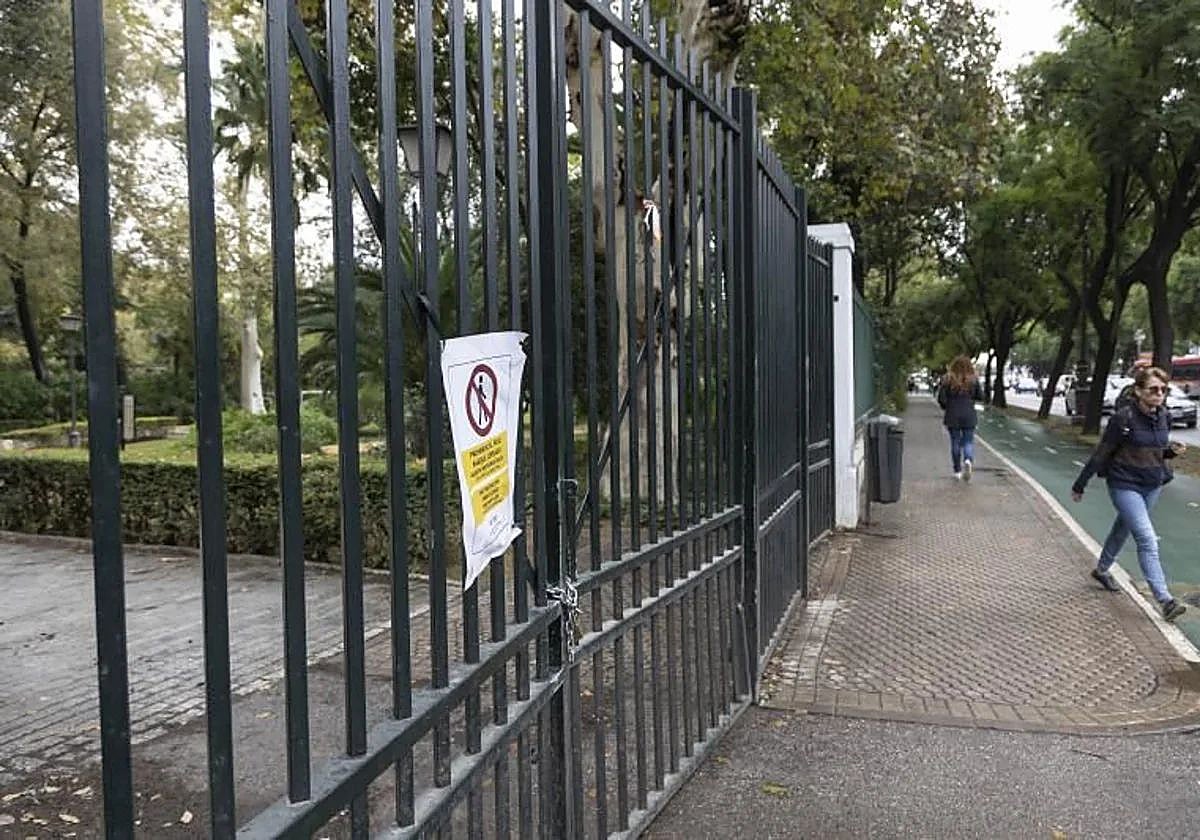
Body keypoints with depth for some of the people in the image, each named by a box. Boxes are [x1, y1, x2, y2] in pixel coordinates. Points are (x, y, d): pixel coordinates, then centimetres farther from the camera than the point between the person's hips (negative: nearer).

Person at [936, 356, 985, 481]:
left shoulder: (948, 379, -6)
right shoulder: (973, 380, -2)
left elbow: (941, 399, -9)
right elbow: (981, 397, 2)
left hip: (952, 416, 0)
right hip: (969, 416, 0)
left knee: (955, 443, 9)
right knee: (968, 441, 8)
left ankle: (958, 471, 13)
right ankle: (968, 460, -22)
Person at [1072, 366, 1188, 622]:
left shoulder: (1164, 417, 1)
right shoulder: (1123, 418, -18)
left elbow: (1158, 451, 16)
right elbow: (1101, 454, -12)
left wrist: (1172, 451, -8)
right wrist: (1080, 485, -6)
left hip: (1153, 485, 7)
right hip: (1125, 486, -6)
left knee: (1123, 530, 22)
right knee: (1147, 540, -13)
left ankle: (1102, 570, 45)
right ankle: (1165, 600, -12)